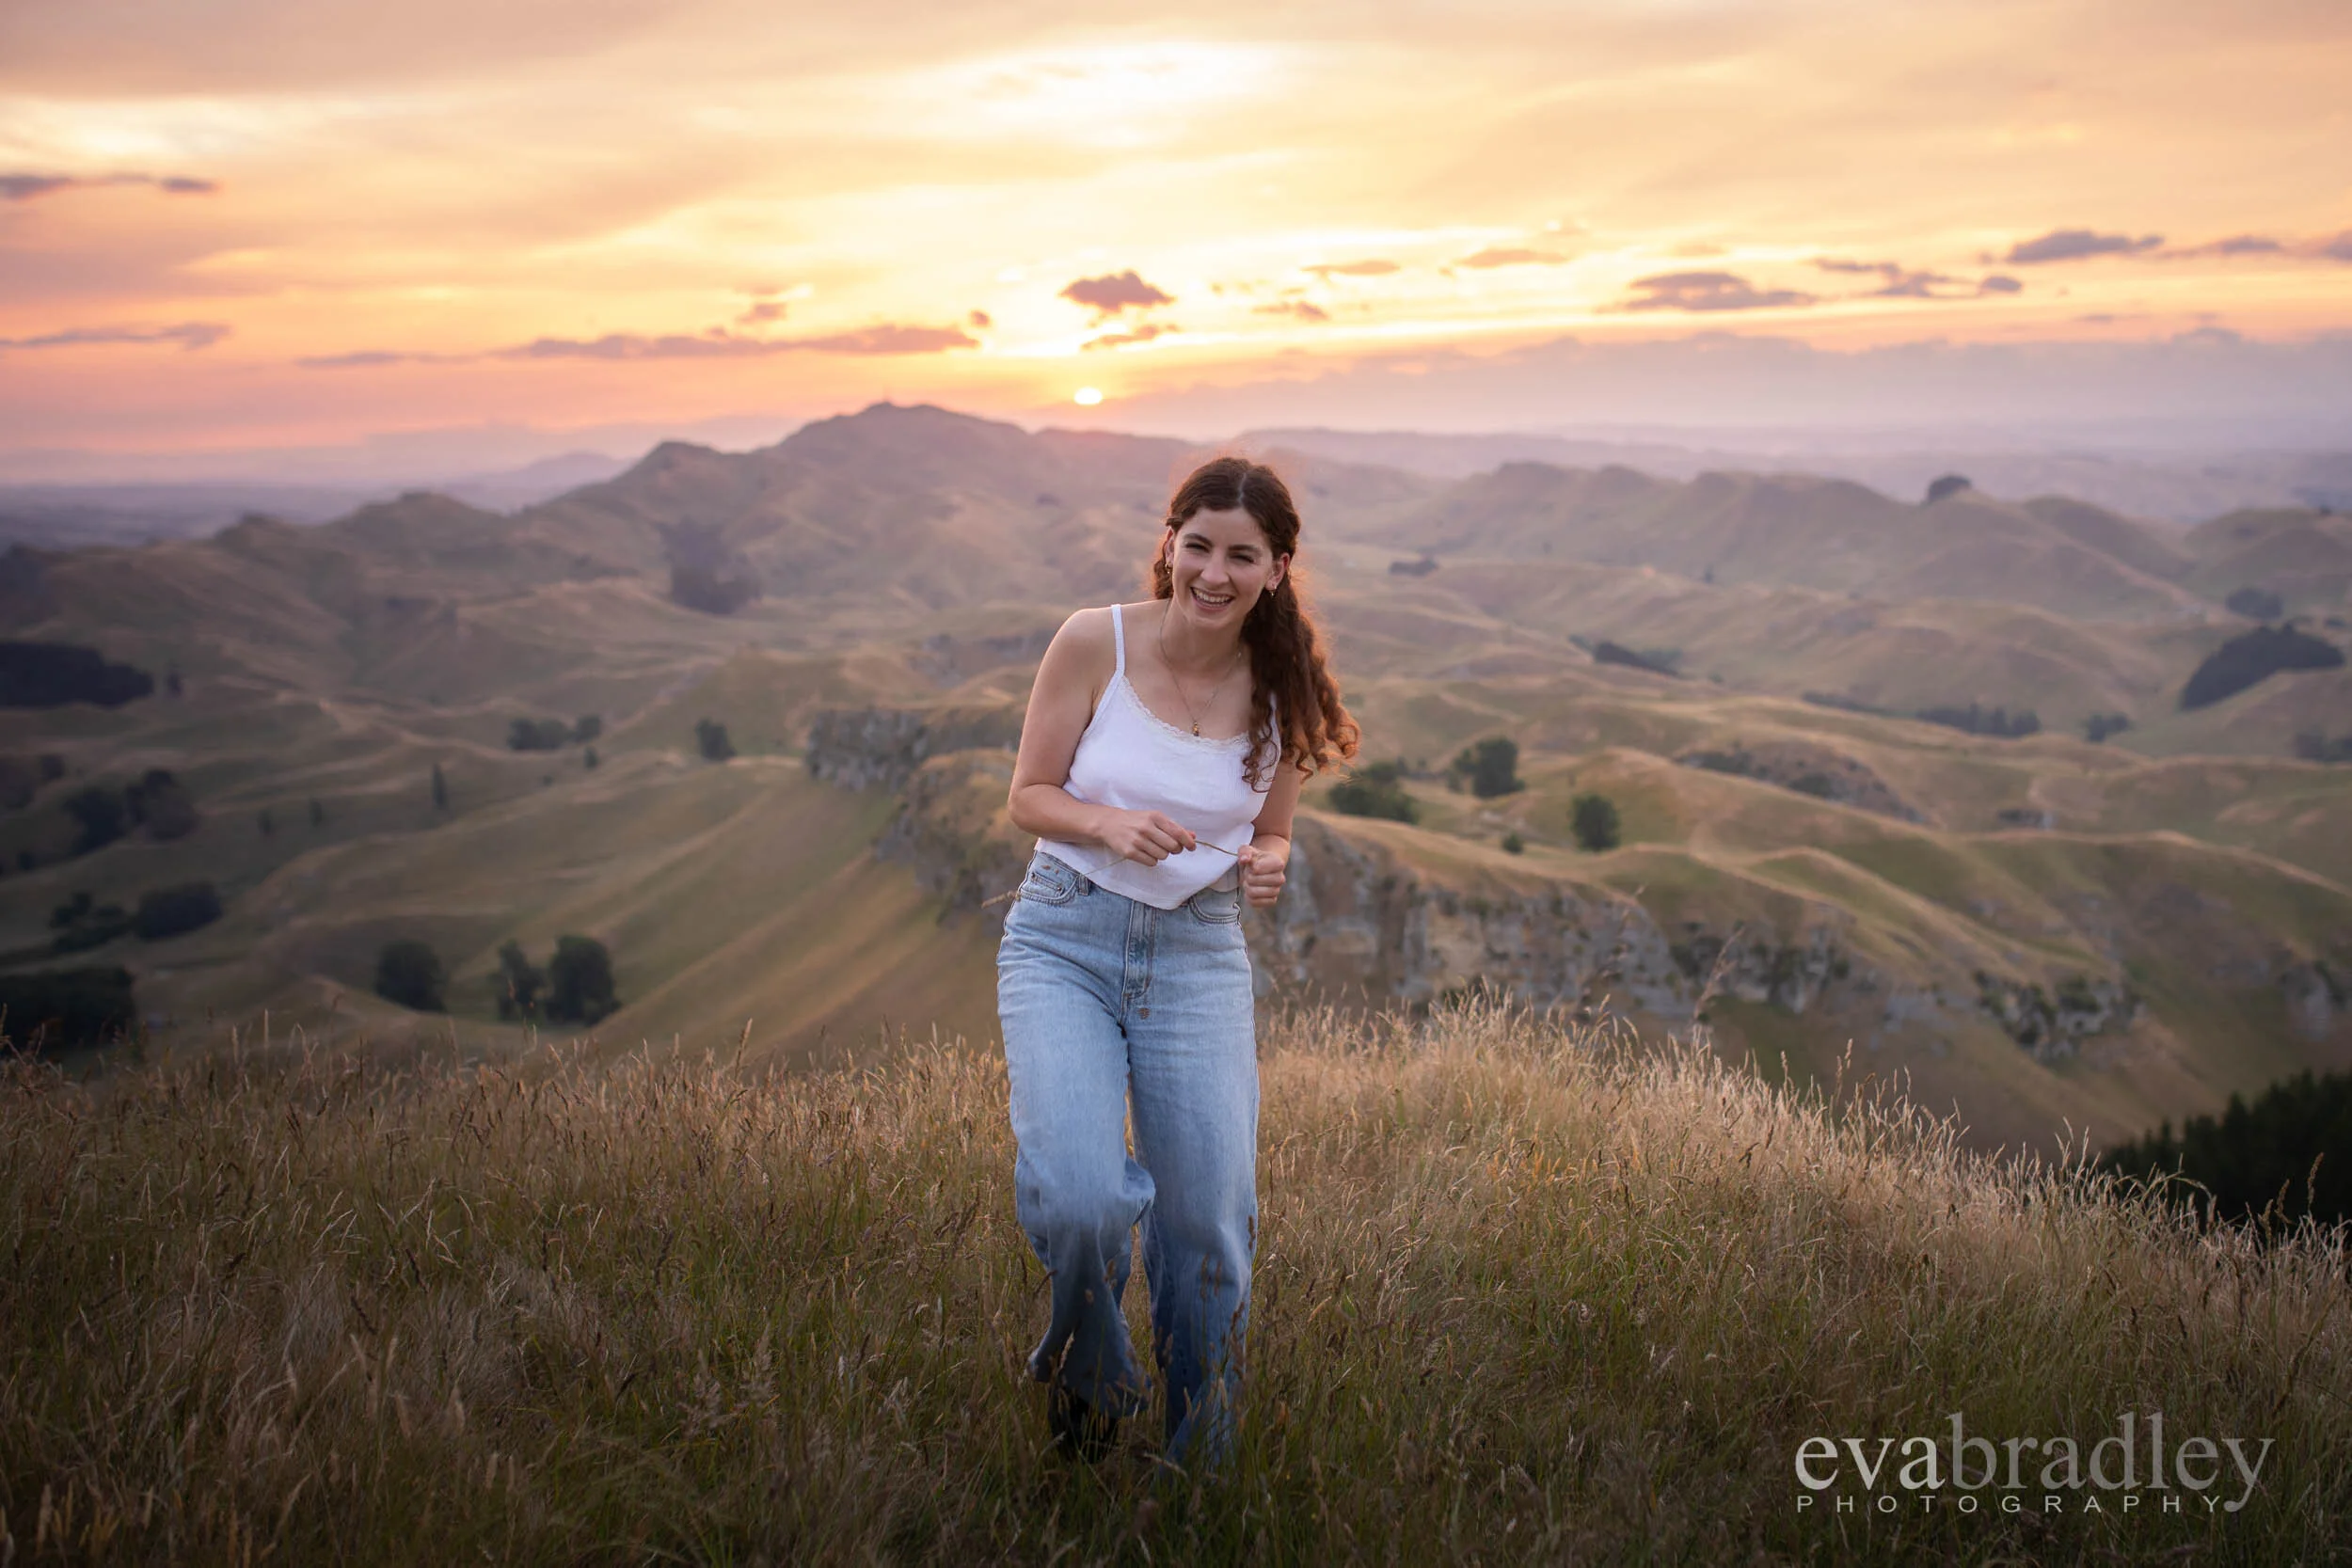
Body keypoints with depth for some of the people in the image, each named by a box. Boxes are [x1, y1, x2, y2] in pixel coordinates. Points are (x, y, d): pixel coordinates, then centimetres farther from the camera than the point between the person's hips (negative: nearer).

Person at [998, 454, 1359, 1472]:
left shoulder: (1285, 691, -1)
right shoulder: (1095, 643, -8)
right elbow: (1027, 797, -2)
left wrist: (1268, 868, -12)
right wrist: (1110, 824, -21)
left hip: (1201, 957, 2)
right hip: (1065, 938, -2)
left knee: (1210, 1220, 2)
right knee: (1080, 1197, -21)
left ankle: (1200, 1464, 28)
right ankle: (1085, 1373, 15)